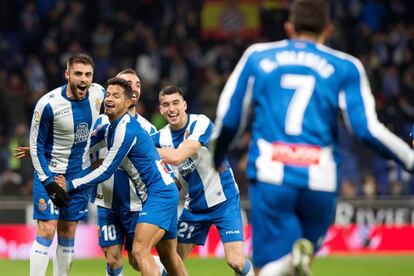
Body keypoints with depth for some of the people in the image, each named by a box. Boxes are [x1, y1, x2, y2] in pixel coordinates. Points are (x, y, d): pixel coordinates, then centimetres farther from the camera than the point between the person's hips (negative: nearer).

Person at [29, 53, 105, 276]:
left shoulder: (98, 94, -6)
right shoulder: (48, 104, -20)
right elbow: (35, 146, -11)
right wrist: (49, 183, -16)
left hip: (80, 174, 5)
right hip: (50, 174, -5)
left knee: (68, 232, 8)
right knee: (47, 230, -12)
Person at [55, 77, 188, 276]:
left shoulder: (126, 130, -18)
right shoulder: (109, 127, 11)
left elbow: (106, 171, -16)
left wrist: (71, 184, -9)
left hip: (160, 193, -10)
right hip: (163, 193, 10)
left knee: (140, 251, -22)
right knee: (168, 256, 16)